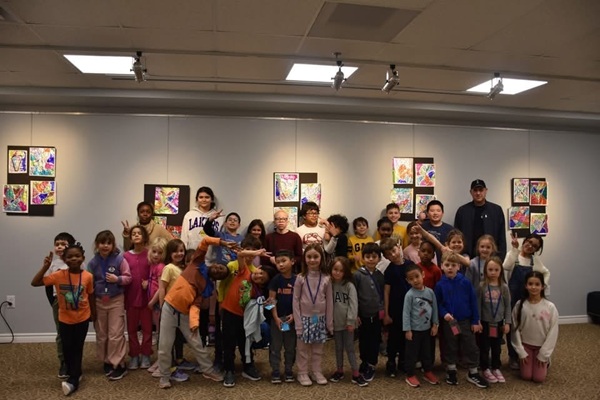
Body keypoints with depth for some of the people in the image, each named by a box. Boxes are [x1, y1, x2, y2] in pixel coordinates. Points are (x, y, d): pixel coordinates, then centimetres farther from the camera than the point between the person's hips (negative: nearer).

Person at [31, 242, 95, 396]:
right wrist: (45, 267, -24)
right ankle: (75, 375, 31)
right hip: (65, 319, 1)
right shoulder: (59, 275, -12)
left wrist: (93, 314, 10)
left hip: (82, 318, -1)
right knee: (67, 348, 12)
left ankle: (73, 380, 9)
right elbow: (35, 283, -13)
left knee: (77, 348, 4)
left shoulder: (88, 276, -12)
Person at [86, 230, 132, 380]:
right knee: (101, 335, 13)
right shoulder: (93, 263, -1)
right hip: (99, 302, 4)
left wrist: (117, 279, -24)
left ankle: (119, 365, 6)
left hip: (116, 301, -4)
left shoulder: (119, 259, -9)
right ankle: (107, 361, 29)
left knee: (116, 335, -3)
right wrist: (90, 303, 1)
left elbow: (128, 277, -5)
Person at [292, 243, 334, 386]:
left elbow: (329, 301, 1)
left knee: (318, 348, 12)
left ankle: (317, 372, 26)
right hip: (305, 318, -1)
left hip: (320, 318, 2)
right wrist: (298, 322, -10)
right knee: (303, 348, 6)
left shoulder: (326, 279, -3)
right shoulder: (300, 278, -8)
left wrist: (330, 323, 2)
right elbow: (295, 301, -6)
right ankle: (302, 373, 21)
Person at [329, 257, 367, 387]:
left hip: (347, 322, -2)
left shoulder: (349, 285, -9)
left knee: (349, 348, 3)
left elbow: (353, 304, -12)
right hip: (335, 322, 3)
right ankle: (339, 371, 29)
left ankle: (356, 374, 12)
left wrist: (351, 321, -16)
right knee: (338, 347, 15)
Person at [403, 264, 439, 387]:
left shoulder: (430, 292, -4)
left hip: (427, 328, 5)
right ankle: (410, 375, 20)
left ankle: (428, 372, 35)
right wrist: (407, 330, -15)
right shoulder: (409, 295, -17)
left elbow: (434, 308, 5)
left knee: (427, 352, 19)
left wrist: (435, 325, 6)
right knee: (411, 353, 6)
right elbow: (406, 313, -15)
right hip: (414, 329, -4)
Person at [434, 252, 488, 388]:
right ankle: (451, 371, 31)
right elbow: (438, 303, -1)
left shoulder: (465, 282, -9)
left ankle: (473, 373, 23)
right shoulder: (440, 285, -9)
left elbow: (473, 302, -4)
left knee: (471, 347, 7)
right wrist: (444, 314, -20)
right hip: (449, 322, 0)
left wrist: (475, 321, -3)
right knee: (450, 347, 14)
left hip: (466, 320, 0)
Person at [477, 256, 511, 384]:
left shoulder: (504, 287, -4)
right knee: (484, 347, 7)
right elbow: (477, 305, -8)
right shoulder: (482, 286, -11)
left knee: (496, 347, 15)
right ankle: (486, 369, 22)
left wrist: (507, 322, -1)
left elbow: (507, 306, 1)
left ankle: (496, 368, 30)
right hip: (485, 322, -2)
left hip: (499, 322, 2)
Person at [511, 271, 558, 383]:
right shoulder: (520, 305, -13)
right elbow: (516, 329, -6)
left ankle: (546, 361, 26)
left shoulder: (550, 307, -16)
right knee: (526, 376, -3)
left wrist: (543, 355, -10)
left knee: (539, 378, -4)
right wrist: (521, 352, -7)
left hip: (542, 346, -1)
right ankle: (525, 359, 28)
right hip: (525, 344, 1)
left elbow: (553, 332, -10)